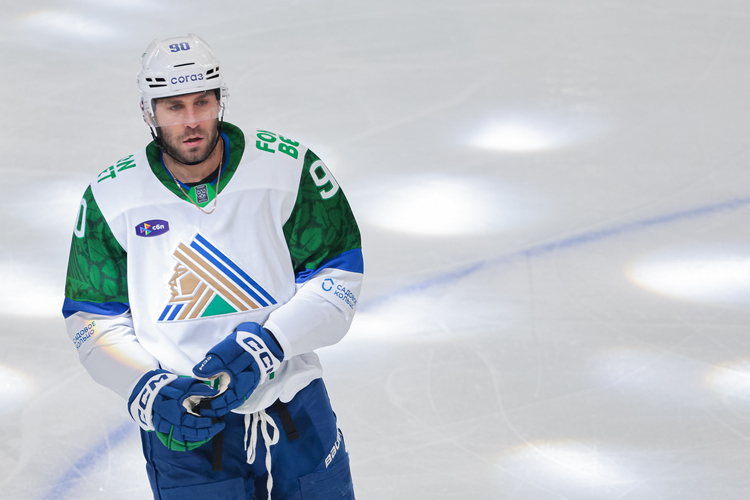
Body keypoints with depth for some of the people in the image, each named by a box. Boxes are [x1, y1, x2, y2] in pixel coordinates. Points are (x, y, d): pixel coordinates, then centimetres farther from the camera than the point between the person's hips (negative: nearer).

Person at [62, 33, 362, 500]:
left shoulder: (288, 168, -7)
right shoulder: (112, 197, -3)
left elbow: (337, 278, -4)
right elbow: (95, 318, 3)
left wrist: (266, 343, -18)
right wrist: (146, 390, -13)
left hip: (296, 413, 1)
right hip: (182, 427, -1)